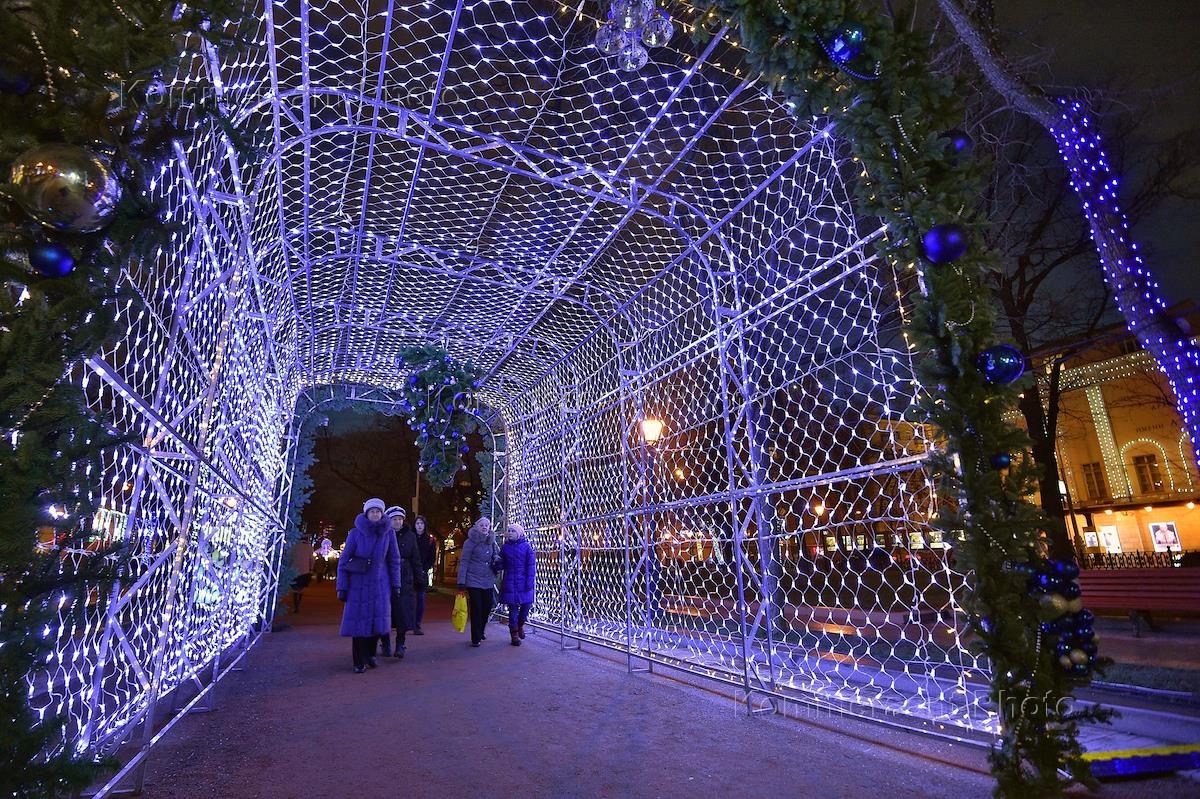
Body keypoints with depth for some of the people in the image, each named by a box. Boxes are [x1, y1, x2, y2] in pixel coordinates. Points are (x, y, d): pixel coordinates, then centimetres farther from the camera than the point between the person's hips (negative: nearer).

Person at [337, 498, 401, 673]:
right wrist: (341, 587, -7)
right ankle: (360, 662, 18)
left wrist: (395, 585, 3)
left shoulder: (388, 533, -4)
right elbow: (343, 561, -5)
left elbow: (394, 560, 3)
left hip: (380, 583, 2)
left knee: (379, 620, 1)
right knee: (359, 620, 1)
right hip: (358, 583, -1)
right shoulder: (355, 533, -9)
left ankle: (370, 653, 28)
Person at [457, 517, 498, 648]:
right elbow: (463, 562, -9)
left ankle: (480, 632, 32)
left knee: (487, 607, 10)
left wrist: (496, 562, -2)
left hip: (488, 581, 5)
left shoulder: (492, 543, 9)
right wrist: (461, 581, -13)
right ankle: (476, 638, 10)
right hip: (474, 581, -5)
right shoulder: (470, 542, -8)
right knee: (476, 609, -3)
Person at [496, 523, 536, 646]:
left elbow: (531, 564, -3)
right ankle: (514, 634, 15)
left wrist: (529, 581, -10)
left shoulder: (526, 546, -1)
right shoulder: (505, 547, 5)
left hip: (523, 582, -1)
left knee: (526, 605, 1)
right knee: (513, 608, 3)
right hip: (510, 582, 1)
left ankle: (520, 625, 30)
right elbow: (502, 564, 9)